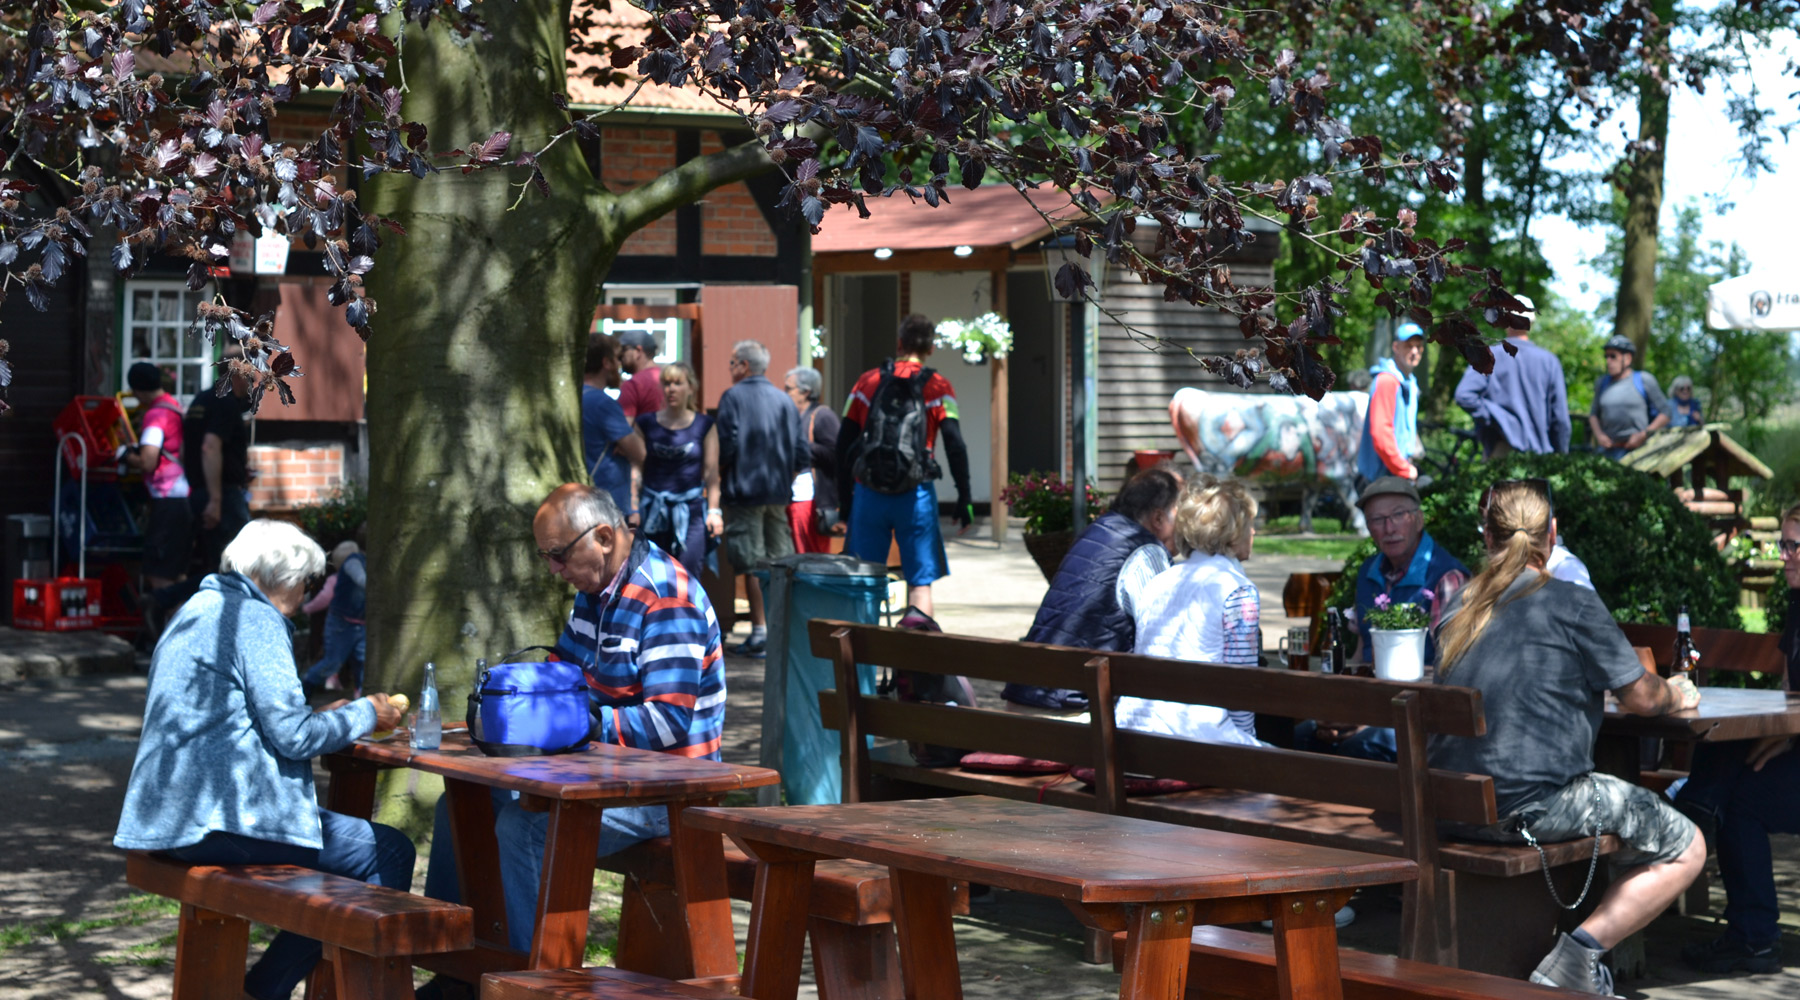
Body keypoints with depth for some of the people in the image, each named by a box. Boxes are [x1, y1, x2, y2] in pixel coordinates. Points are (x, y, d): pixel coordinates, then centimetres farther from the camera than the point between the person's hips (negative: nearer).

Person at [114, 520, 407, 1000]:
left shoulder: (195, 611, 20)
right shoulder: (257, 620, -10)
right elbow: (292, 735, -16)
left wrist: (323, 717, 27)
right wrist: (365, 714, 1)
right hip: (224, 817, -10)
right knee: (389, 853, -8)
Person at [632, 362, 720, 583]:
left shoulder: (704, 426, 6)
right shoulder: (647, 423, 7)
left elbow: (711, 472, 5)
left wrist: (714, 510, -2)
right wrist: (633, 509, -2)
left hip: (691, 509, -1)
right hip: (653, 510, 1)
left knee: (687, 578, -8)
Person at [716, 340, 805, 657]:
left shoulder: (733, 397, -6)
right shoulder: (784, 400, 10)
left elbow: (727, 446, -14)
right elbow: (802, 454, 7)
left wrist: (719, 476, 1)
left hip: (746, 491, -5)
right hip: (779, 493, 5)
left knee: (752, 564, -4)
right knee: (780, 561, 9)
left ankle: (760, 631, -6)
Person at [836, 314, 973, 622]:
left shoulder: (867, 382, 10)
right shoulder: (937, 388, 3)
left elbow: (844, 443, 9)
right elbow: (955, 446, -5)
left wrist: (845, 498, 16)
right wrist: (964, 499, 0)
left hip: (869, 493, 2)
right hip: (915, 493, -2)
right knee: (921, 579, 3)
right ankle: (918, 616, -22)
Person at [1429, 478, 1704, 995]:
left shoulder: (1460, 605, 12)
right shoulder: (1574, 604, -6)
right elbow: (1640, 697, 1)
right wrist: (1676, 694, 23)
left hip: (1457, 810, 7)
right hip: (1536, 802, -7)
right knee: (1685, 849, 7)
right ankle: (1578, 952, -7)